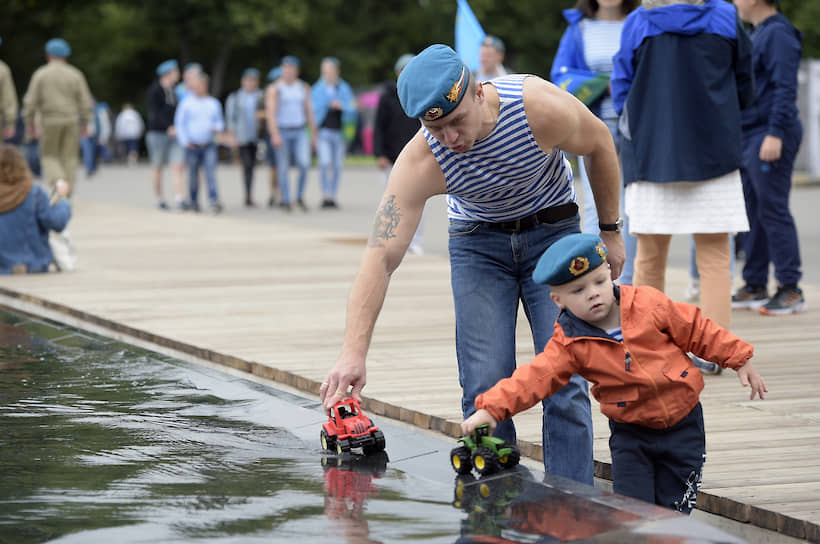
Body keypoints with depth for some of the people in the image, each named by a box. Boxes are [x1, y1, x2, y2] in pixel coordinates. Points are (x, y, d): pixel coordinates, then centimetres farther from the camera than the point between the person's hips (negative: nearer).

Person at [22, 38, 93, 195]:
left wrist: (29, 123, 5)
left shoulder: (40, 74, -1)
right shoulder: (75, 74, 4)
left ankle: (57, 184, -18)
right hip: (71, 121, 2)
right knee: (69, 157, 8)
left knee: (49, 156, 7)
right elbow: (85, 101, 2)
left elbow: (30, 101, -3)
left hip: (49, 122, -2)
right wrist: (85, 123, 10)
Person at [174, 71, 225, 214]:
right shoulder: (187, 103, 0)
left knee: (211, 172, -13)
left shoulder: (213, 103, 9)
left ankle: (214, 202, -21)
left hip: (209, 145, 1)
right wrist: (185, 142, -4)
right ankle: (193, 202, 20)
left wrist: (217, 128, -6)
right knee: (193, 174, 5)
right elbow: (179, 123, 3)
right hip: (192, 146, -1)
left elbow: (219, 121, 17)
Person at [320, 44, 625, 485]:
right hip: (478, 241, 1)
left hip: (553, 233, 0)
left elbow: (600, 145, -9)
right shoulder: (420, 164, -30)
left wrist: (610, 231, 0)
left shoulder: (541, 107, -31)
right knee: (485, 390, -10)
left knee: (565, 382, -11)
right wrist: (353, 352, -44)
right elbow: (380, 259, -34)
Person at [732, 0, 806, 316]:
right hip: (750, 136, 10)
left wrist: (775, 134, -25)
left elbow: (785, 88, -19)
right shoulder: (757, 34, 20)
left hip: (770, 136, -10)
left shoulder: (778, 33, -11)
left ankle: (790, 290, -7)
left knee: (773, 211, -10)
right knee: (753, 212, 10)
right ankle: (755, 287, 15)